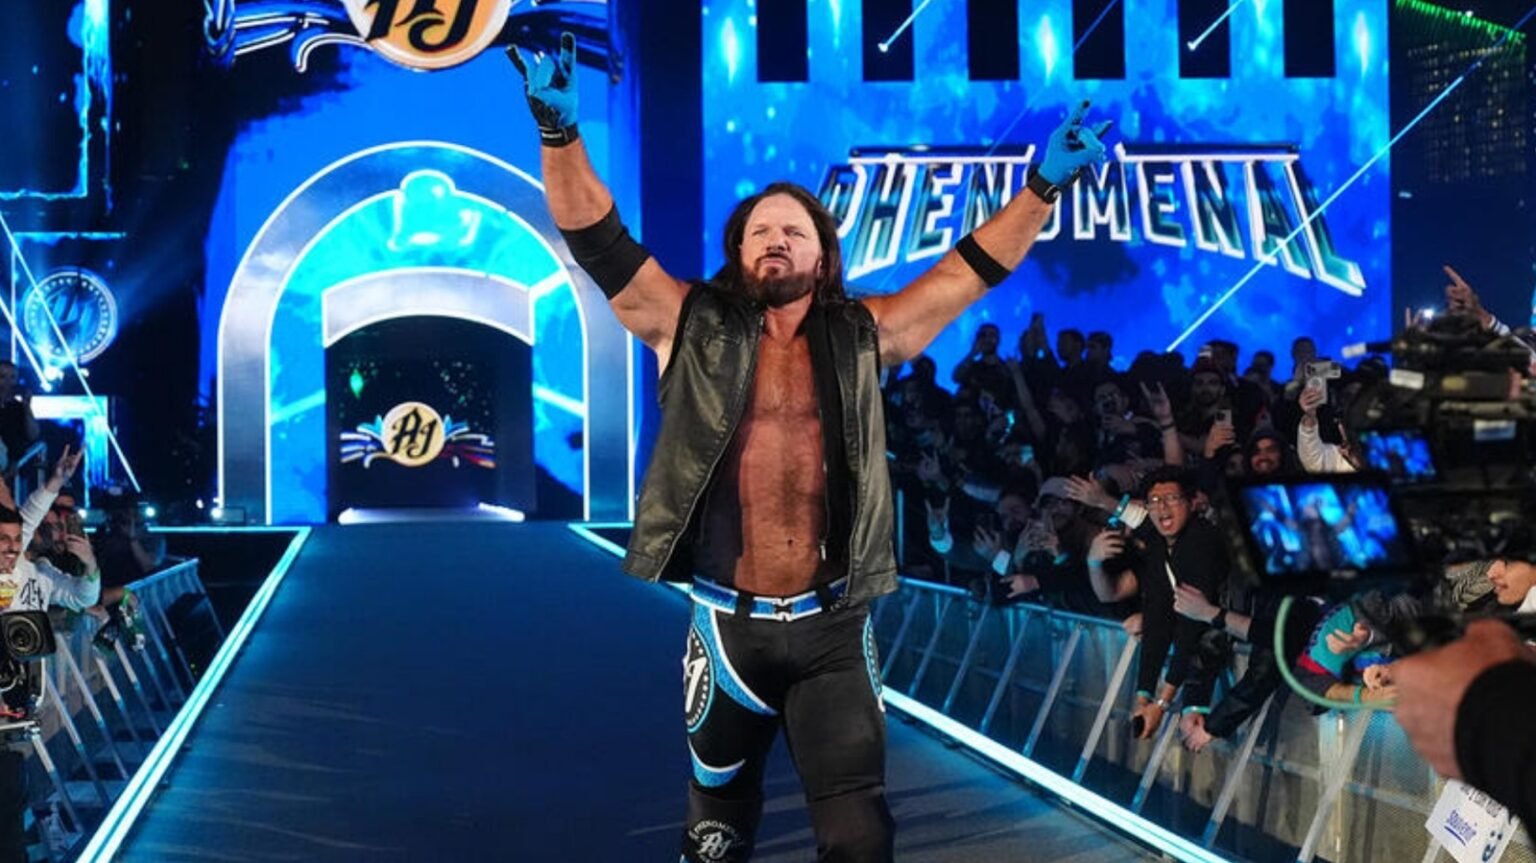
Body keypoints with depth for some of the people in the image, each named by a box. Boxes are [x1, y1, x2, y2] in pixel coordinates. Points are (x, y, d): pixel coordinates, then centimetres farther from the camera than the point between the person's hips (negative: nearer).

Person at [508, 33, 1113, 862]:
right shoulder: (692, 326, 4)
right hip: (724, 622, 0)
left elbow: (970, 270, 8)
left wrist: (1043, 187, -1)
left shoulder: (864, 336, 7)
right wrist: (559, 128, -14)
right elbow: (596, 240, -2)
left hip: (831, 625, 0)